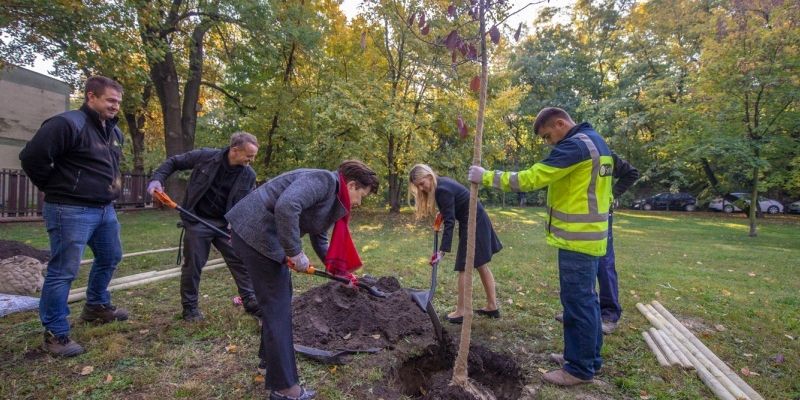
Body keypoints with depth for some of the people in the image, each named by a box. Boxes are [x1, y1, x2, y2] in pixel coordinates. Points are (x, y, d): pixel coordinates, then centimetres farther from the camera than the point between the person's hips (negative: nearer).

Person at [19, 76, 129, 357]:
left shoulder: (114, 131, 12)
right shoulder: (68, 124, -16)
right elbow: (32, 157, -20)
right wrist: (55, 189, -8)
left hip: (104, 209, 9)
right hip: (71, 211, -9)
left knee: (110, 258, 21)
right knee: (63, 271, -2)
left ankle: (96, 306, 42)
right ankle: (55, 334, 10)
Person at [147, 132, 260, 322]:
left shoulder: (249, 175, -8)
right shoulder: (205, 156, -15)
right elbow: (173, 162, -1)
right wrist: (157, 179, -15)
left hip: (226, 223, 3)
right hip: (198, 221, -2)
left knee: (241, 261, 2)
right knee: (193, 265, 5)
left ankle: (250, 301, 14)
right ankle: (190, 307, 23)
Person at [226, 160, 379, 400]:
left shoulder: (333, 200, 15)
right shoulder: (324, 180, -16)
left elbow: (320, 240, 27)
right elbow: (286, 207, -33)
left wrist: (338, 270, 23)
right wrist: (296, 253, -23)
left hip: (268, 236, 10)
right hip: (255, 233, -10)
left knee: (281, 295, 21)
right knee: (277, 304, -5)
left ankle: (269, 354, 42)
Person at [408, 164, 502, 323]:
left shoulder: (442, 190, -23)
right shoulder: (442, 183, 7)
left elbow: (449, 222, -27)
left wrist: (443, 250, -29)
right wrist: (441, 215, 3)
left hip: (473, 224, -10)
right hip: (477, 222, 10)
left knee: (464, 268, -3)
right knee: (482, 266, 15)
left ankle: (460, 313, 4)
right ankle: (492, 307, 23)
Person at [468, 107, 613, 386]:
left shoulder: (575, 144, -17)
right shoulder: (594, 141, 16)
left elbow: (531, 178, -21)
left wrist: (487, 177, -13)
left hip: (577, 239, -10)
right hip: (589, 236, 10)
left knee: (577, 302, 0)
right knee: (585, 299, 17)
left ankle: (580, 368, 12)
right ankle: (589, 358, 30)